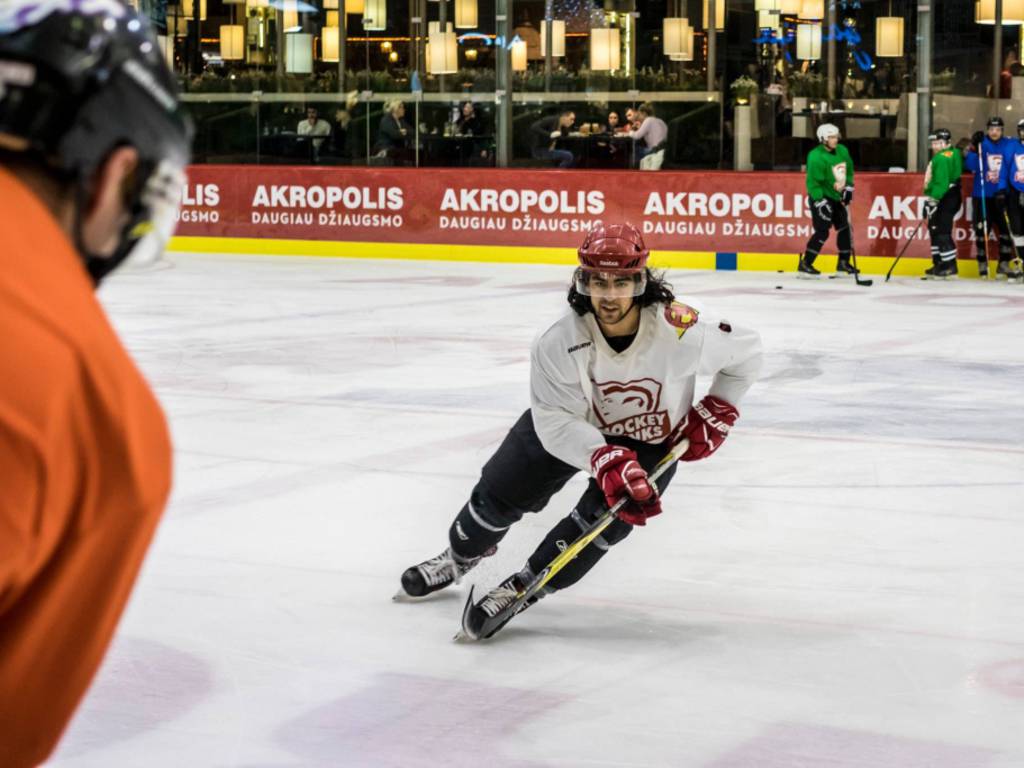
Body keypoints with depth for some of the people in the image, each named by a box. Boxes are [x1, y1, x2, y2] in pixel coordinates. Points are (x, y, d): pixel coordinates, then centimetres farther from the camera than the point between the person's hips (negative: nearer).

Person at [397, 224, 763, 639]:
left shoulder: (682, 331, -33)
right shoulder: (560, 342, -32)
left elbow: (745, 350, -14)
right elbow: (555, 420, -31)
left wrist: (716, 414, -15)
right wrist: (607, 461, -44)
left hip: (652, 439, -1)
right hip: (572, 422, 1)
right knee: (501, 491, 3)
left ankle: (526, 586, -1)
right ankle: (460, 557, 35)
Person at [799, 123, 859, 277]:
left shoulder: (842, 151, 1)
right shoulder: (816, 157, -23)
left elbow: (849, 170, 17)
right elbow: (813, 182, -23)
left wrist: (848, 187, 6)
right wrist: (820, 202, -25)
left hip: (836, 197, 8)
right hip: (820, 197, -8)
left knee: (844, 228, 10)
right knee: (822, 231, -14)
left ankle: (843, 263, 21)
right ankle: (805, 264, -8)